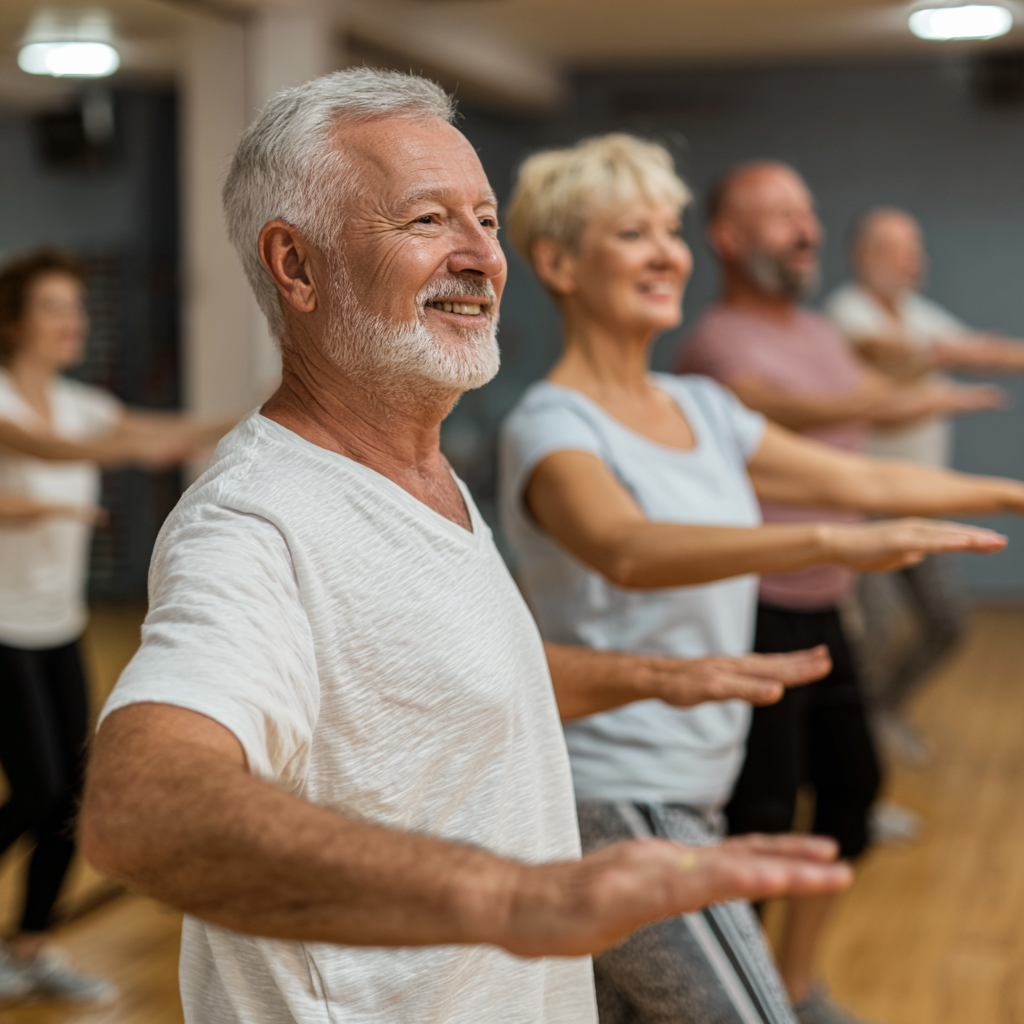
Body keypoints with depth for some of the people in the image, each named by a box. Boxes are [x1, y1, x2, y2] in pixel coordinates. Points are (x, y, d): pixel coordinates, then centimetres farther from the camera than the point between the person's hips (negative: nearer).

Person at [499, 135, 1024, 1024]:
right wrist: (832, 541, -47)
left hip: (690, 796, 8)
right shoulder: (551, 429, -15)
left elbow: (862, 480, 15)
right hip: (617, 797, -8)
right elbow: (627, 550, -35)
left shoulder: (701, 408, 10)